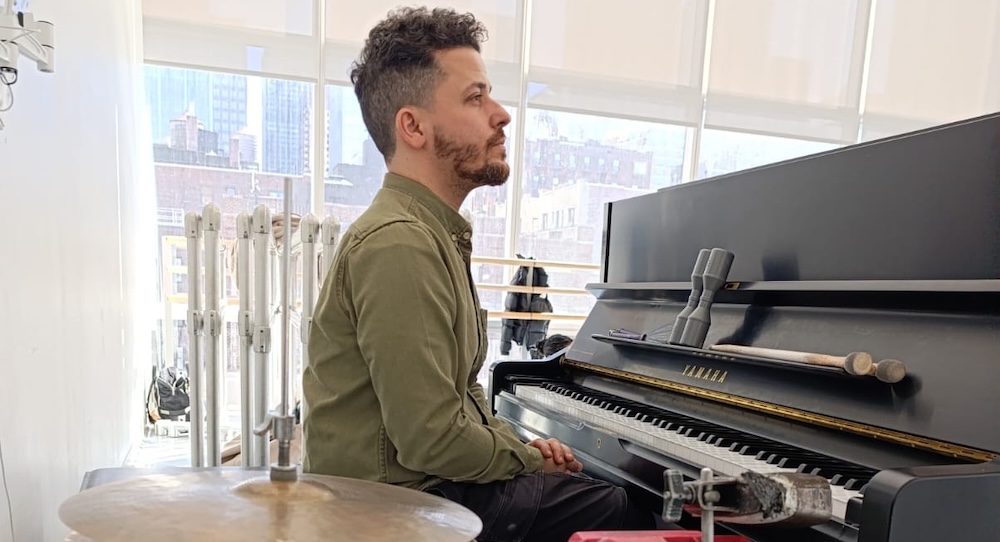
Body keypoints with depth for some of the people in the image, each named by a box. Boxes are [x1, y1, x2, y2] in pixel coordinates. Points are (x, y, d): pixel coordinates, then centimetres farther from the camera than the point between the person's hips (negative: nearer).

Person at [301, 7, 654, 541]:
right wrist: (529, 458, -9)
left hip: (431, 482, 9)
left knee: (630, 495, 12)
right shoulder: (398, 246, -24)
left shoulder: (432, 234, 10)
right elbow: (431, 440, -25)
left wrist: (517, 442, 2)